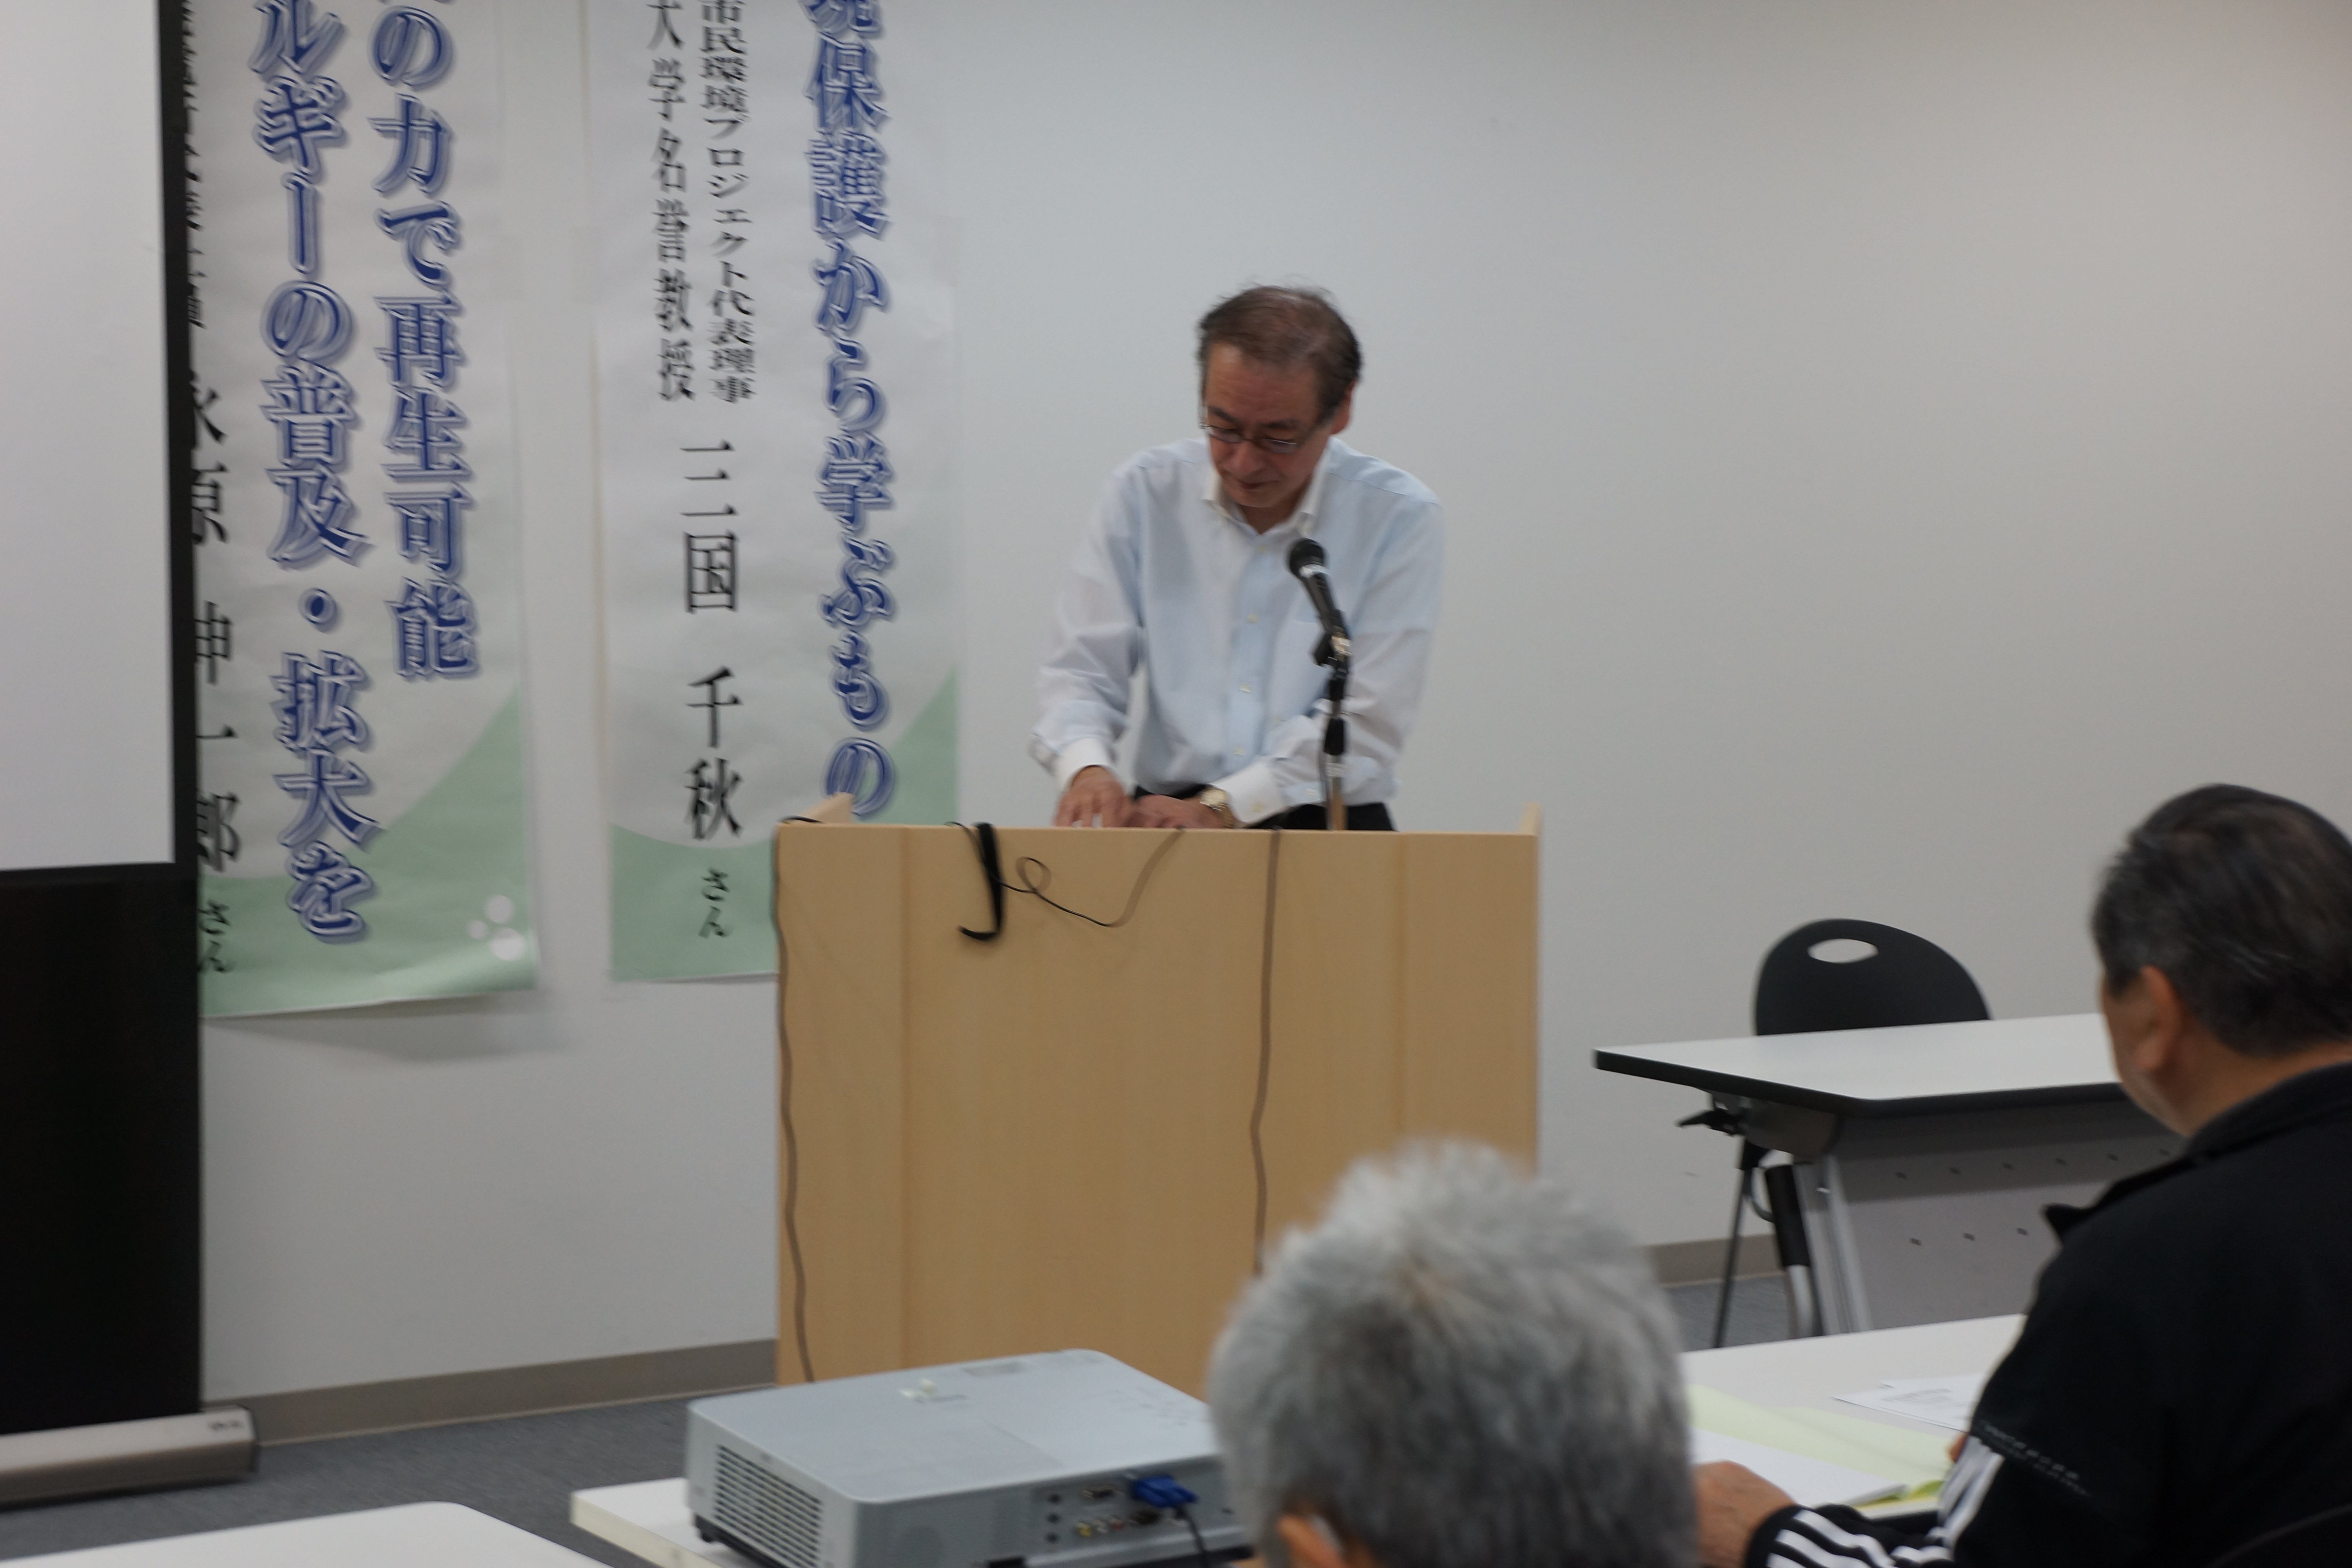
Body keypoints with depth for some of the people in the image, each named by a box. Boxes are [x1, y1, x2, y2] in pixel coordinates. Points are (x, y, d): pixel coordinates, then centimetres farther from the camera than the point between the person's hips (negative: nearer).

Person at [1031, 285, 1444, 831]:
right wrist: (1087, 769, -18)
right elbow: (1081, 668, 4)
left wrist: (1219, 807, -17)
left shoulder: (1399, 517, -3)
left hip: (1330, 831, -1)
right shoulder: (1144, 493, 5)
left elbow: (1367, 723, -8)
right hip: (1165, 822, 1)